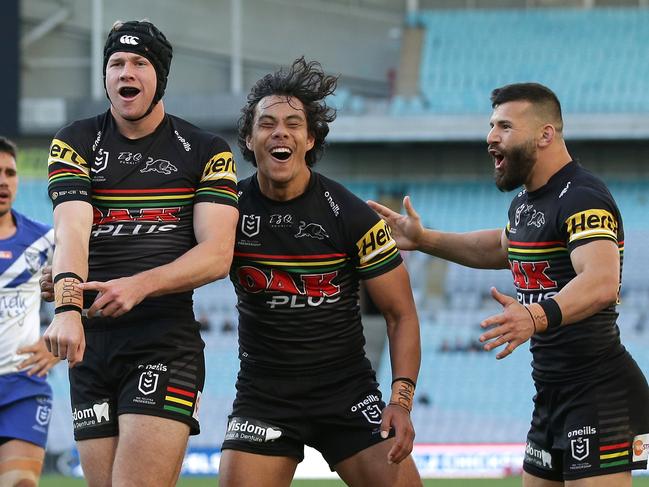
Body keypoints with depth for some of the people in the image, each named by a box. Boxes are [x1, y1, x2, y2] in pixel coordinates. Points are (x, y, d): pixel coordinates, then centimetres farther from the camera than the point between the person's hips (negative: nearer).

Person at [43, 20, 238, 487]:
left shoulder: (206, 152, 5)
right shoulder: (75, 143, 7)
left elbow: (217, 255, -6)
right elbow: (72, 232, -10)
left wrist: (140, 285, -22)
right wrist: (67, 307, -29)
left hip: (167, 341, -3)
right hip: (92, 343, 3)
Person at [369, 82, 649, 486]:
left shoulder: (582, 199, -18)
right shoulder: (527, 201, 14)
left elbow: (601, 281, -36)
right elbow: (504, 248, 37)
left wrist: (538, 316, -53)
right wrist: (423, 240, 29)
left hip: (600, 392, -10)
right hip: (553, 393, 10)